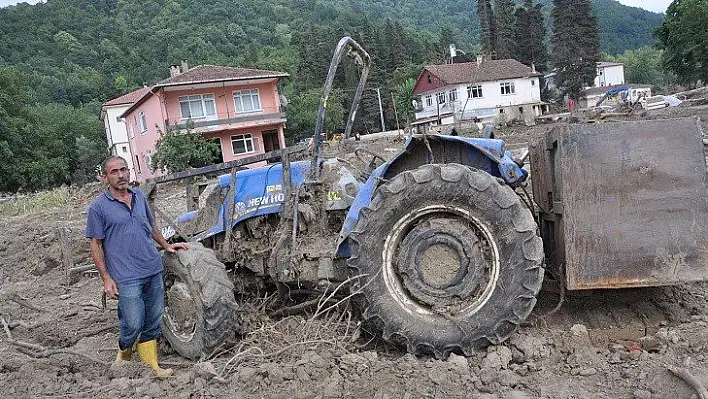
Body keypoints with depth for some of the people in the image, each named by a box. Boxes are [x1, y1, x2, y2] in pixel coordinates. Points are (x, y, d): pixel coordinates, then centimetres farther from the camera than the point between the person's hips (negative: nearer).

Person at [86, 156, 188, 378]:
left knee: (153, 323, 11)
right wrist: (106, 279, -9)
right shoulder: (99, 207, -6)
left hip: (154, 270, 5)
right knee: (133, 325, -1)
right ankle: (124, 351, 30)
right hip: (126, 277, -5)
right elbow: (95, 245, -5)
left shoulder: (139, 197, 9)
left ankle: (151, 365, 24)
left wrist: (166, 245, 19)